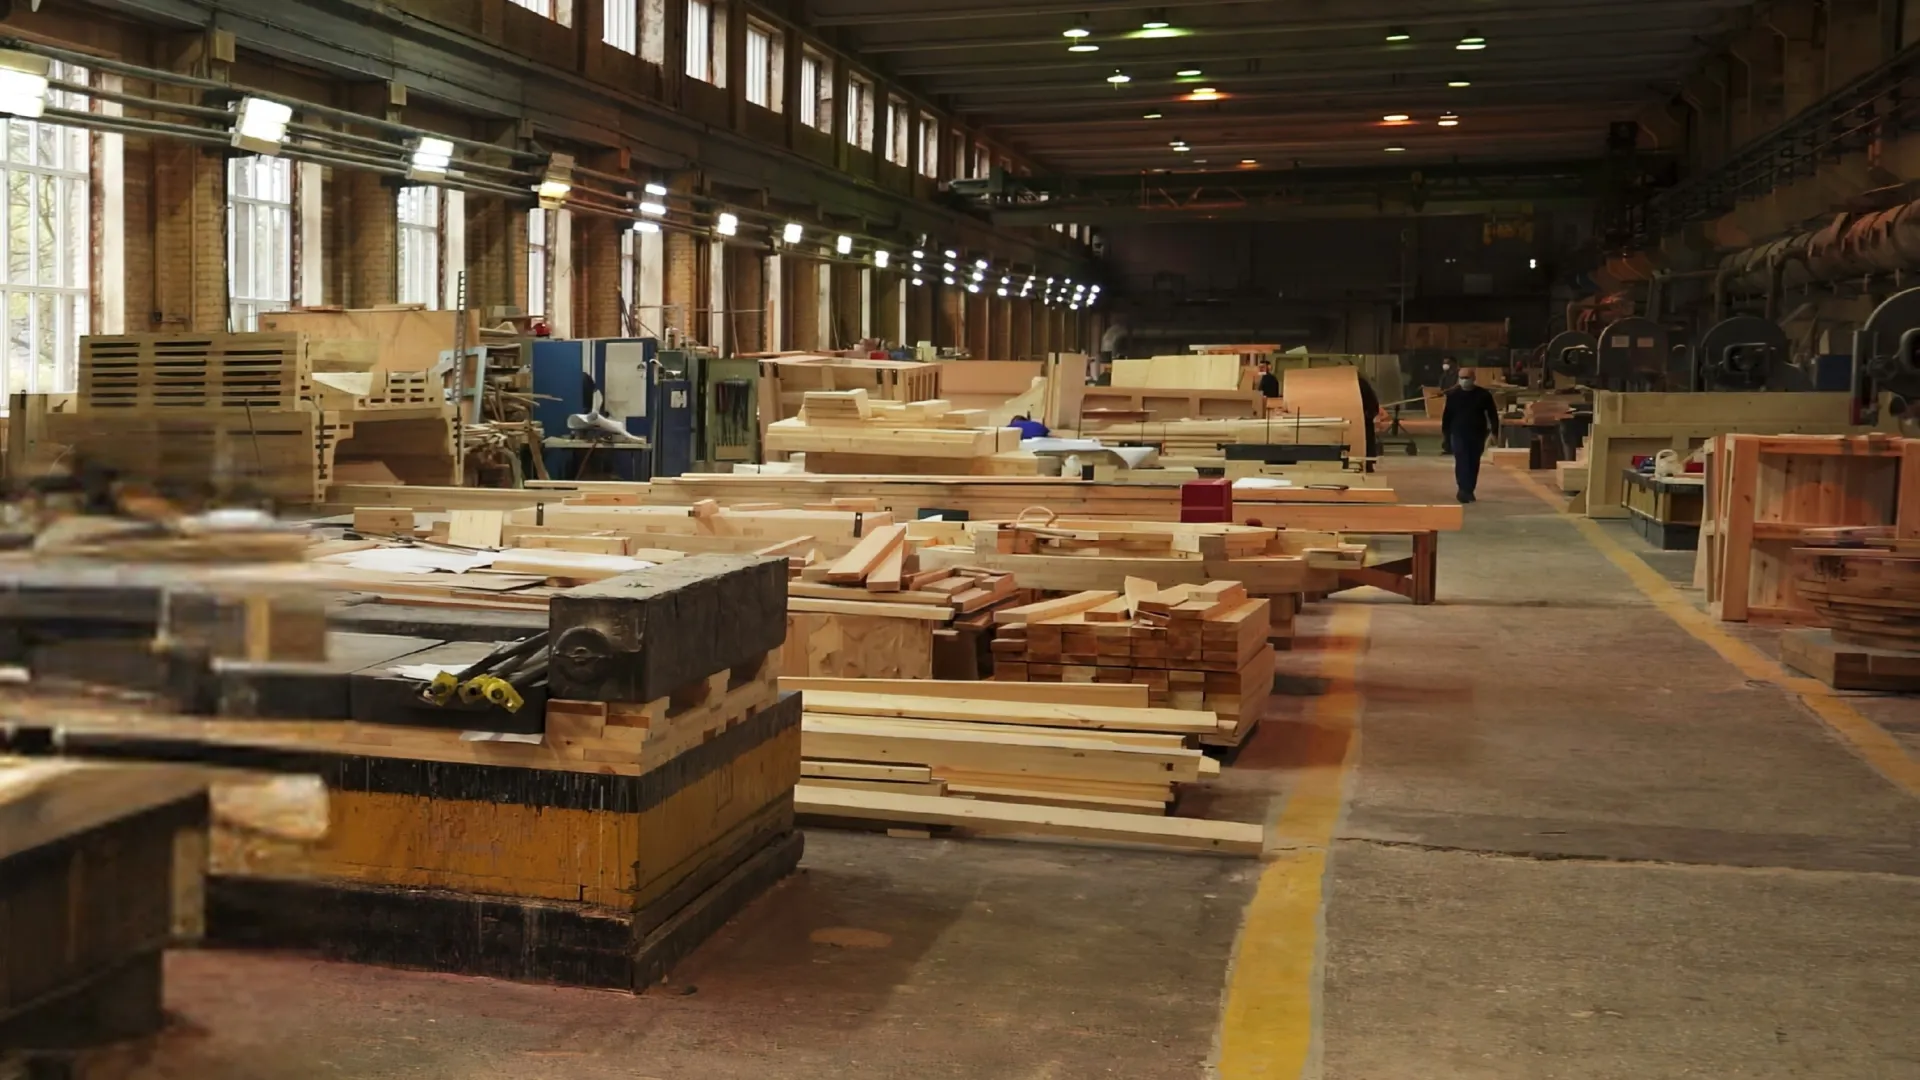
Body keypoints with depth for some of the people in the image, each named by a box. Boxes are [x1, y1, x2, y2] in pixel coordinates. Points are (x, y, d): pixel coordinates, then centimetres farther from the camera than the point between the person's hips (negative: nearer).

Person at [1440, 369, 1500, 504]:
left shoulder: (1484, 394, 0)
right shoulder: (1452, 395, 1)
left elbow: (1492, 414, 4)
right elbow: (1446, 416, 6)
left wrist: (1494, 432, -5)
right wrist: (1445, 435, 5)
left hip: (1477, 435, 1)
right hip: (1458, 434, -1)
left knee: (1474, 463, 8)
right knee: (1462, 462, -14)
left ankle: (1469, 490, 18)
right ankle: (1464, 490, -18)